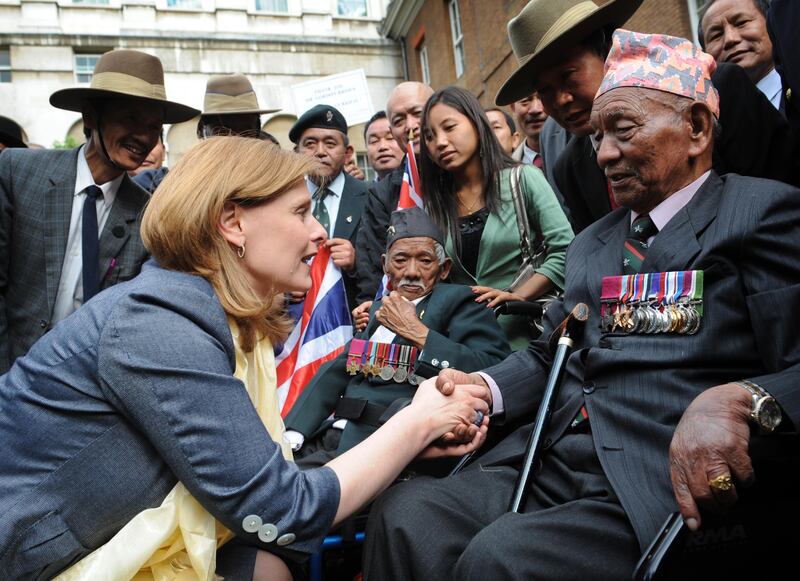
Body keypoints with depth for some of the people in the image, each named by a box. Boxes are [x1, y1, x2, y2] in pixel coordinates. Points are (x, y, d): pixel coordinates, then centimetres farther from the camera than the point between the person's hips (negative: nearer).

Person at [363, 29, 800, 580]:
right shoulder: (592, 243, 22)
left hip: (656, 488, -5)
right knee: (402, 514, -15)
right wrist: (485, 387, 2)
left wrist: (739, 404, -30)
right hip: (545, 467, 6)